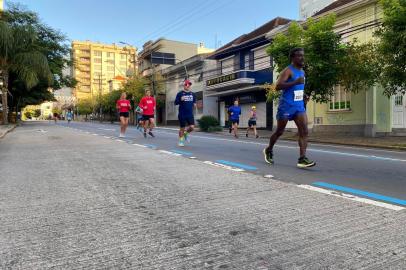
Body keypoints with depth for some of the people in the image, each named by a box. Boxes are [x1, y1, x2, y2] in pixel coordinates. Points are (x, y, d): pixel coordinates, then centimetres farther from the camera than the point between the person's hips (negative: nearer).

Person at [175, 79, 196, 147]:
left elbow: (194, 102, 23)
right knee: (182, 128, 4)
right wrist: (180, 100, -22)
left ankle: (186, 133, 23)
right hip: (182, 114, -3)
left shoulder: (193, 94, 10)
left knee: (192, 127, -9)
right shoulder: (180, 93, -3)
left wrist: (194, 104, 0)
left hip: (190, 114, 3)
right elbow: (175, 103, -3)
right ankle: (181, 141, 23)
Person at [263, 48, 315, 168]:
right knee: (279, 132, 7)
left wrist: (303, 94, 15)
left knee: (304, 131, -10)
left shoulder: (302, 71, 16)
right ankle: (268, 150, 31)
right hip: (286, 106, -7)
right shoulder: (288, 70, -10)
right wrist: (296, 82, -28)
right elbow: (278, 86, -23)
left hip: (299, 106, 7)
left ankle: (302, 159, -12)